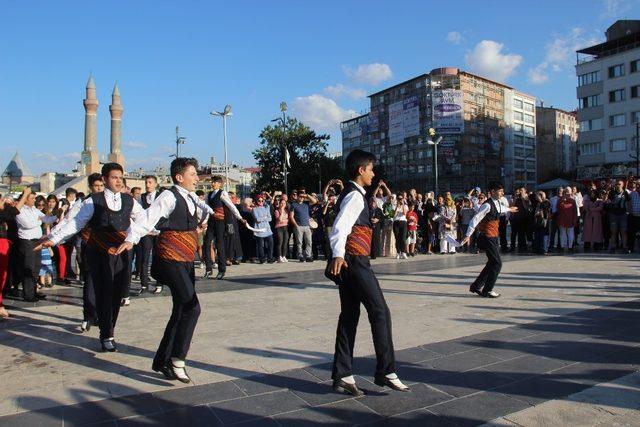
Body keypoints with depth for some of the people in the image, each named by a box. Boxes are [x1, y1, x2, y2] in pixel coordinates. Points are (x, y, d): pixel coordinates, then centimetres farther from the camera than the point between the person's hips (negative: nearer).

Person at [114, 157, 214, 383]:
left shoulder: (190, 197, 10)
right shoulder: (169, 197, -13)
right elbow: (148, 217, -26)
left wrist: (209, 211, 49)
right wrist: (131, 238, -40)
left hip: (186, 262, 9)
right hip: (171, 260, -9)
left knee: (181, 312, 11)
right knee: (191, 307, -17)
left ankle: (162, 360, 24)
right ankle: (177, 360, -6)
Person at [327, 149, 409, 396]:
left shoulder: (351, 194, 19)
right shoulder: (355, 196, -12)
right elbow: (340, 227, -29)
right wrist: (338, 255, -45)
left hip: (350, 263, 10)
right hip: (355, 262, -10)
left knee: (349, 315, 9)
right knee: (380, 312, -4)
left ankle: (342, 376, 14)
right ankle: (386, 372, 2)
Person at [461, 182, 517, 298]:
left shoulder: (498, 204, 9)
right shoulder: (487, 205, -19)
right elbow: (475, 219, -23)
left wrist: (508, 209, 53)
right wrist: (468, 235, -29)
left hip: (493, 237, 10)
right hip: (488, 238, -10)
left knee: (492, 263, 15)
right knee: (497, 263, -7)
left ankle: (476, 286, 24)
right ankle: (487, 291, 3)